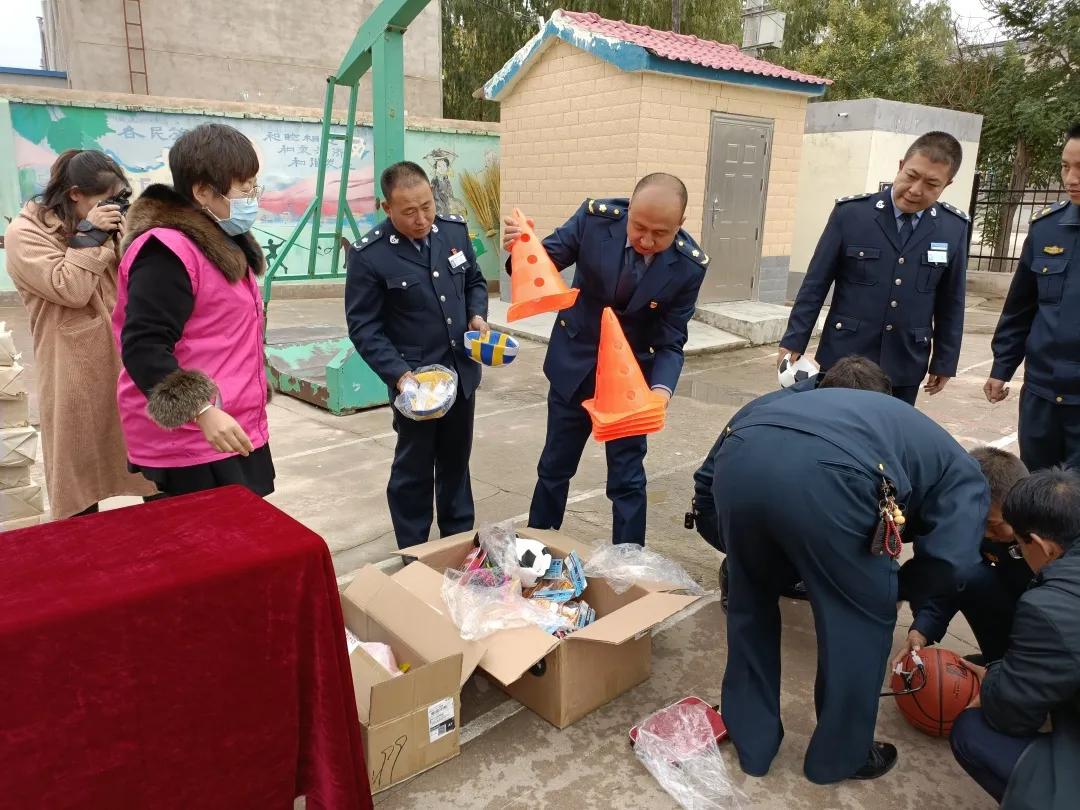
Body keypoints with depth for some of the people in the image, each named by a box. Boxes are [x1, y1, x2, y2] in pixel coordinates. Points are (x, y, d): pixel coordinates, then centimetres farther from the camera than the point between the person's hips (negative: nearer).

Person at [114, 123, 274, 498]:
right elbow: (143, 348, -23)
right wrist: (201, 412, -28)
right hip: (193, 444, -10)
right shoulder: (168, 251, -17)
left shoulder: (224, 243, 14)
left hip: (239, 430, 10)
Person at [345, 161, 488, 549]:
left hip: (462, 373, 5)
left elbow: (475, 281, 14)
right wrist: (399, 373, -24)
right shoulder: (369, 255, -16)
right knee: (413, 471, 8)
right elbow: (363, 326, -14)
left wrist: (477, 315, -5)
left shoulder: (455, 229, -1)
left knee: (456, 464, 19)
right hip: (415, 381, -5)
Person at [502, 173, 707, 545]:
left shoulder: (689, 265, -20)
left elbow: (670, 342, -14)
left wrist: (662, 388, -33)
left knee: (627, 479, 6)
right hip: (575, 364, 2)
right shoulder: (596, 217, -20)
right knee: (554, 466, 16)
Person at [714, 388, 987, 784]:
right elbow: (947, 562, 11)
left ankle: (750, 740, 42)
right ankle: (840, 756, 40)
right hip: (825, 473, -6)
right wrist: (884, 585, 28)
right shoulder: (963, 477, 27)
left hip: (741, 452, 6)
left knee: (751, 601, 29)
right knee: (862, 619, 21)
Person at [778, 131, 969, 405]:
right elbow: (815, 284, -3)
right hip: (845, 359, -2)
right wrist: (794, 341, -2)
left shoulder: (954, 228, 0)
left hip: (905, 366, 2)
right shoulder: (851, 213, -7)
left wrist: (945, 361, 10)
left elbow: (950, 302, 8)